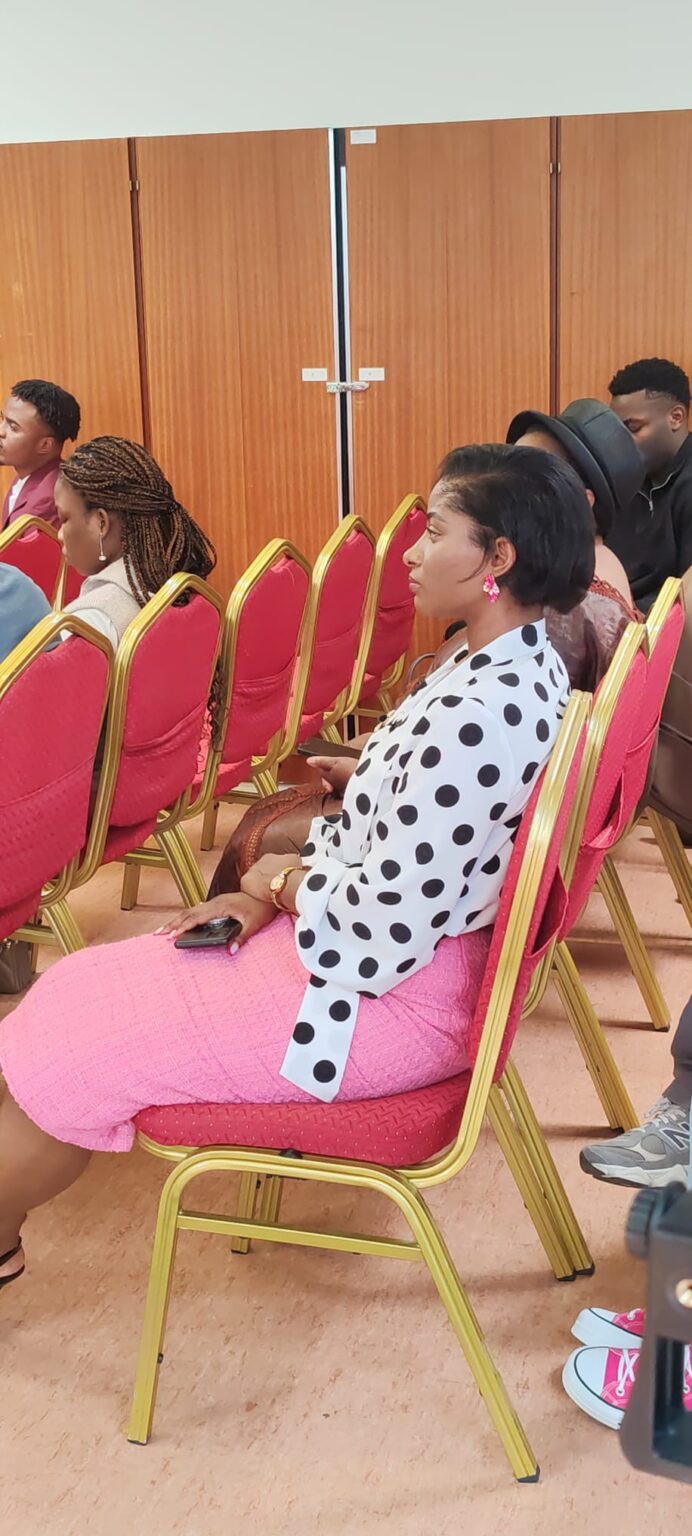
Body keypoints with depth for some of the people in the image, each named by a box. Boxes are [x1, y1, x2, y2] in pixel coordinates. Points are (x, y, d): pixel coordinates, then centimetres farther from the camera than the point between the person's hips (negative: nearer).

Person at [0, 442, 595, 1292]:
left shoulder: (478, 717, -29)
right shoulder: (512, 665, 3)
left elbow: (387, 928, -28)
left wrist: (285, 879, -10)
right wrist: (271, 895, 0)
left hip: (394, 1001, -10)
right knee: (82, 990, 12)